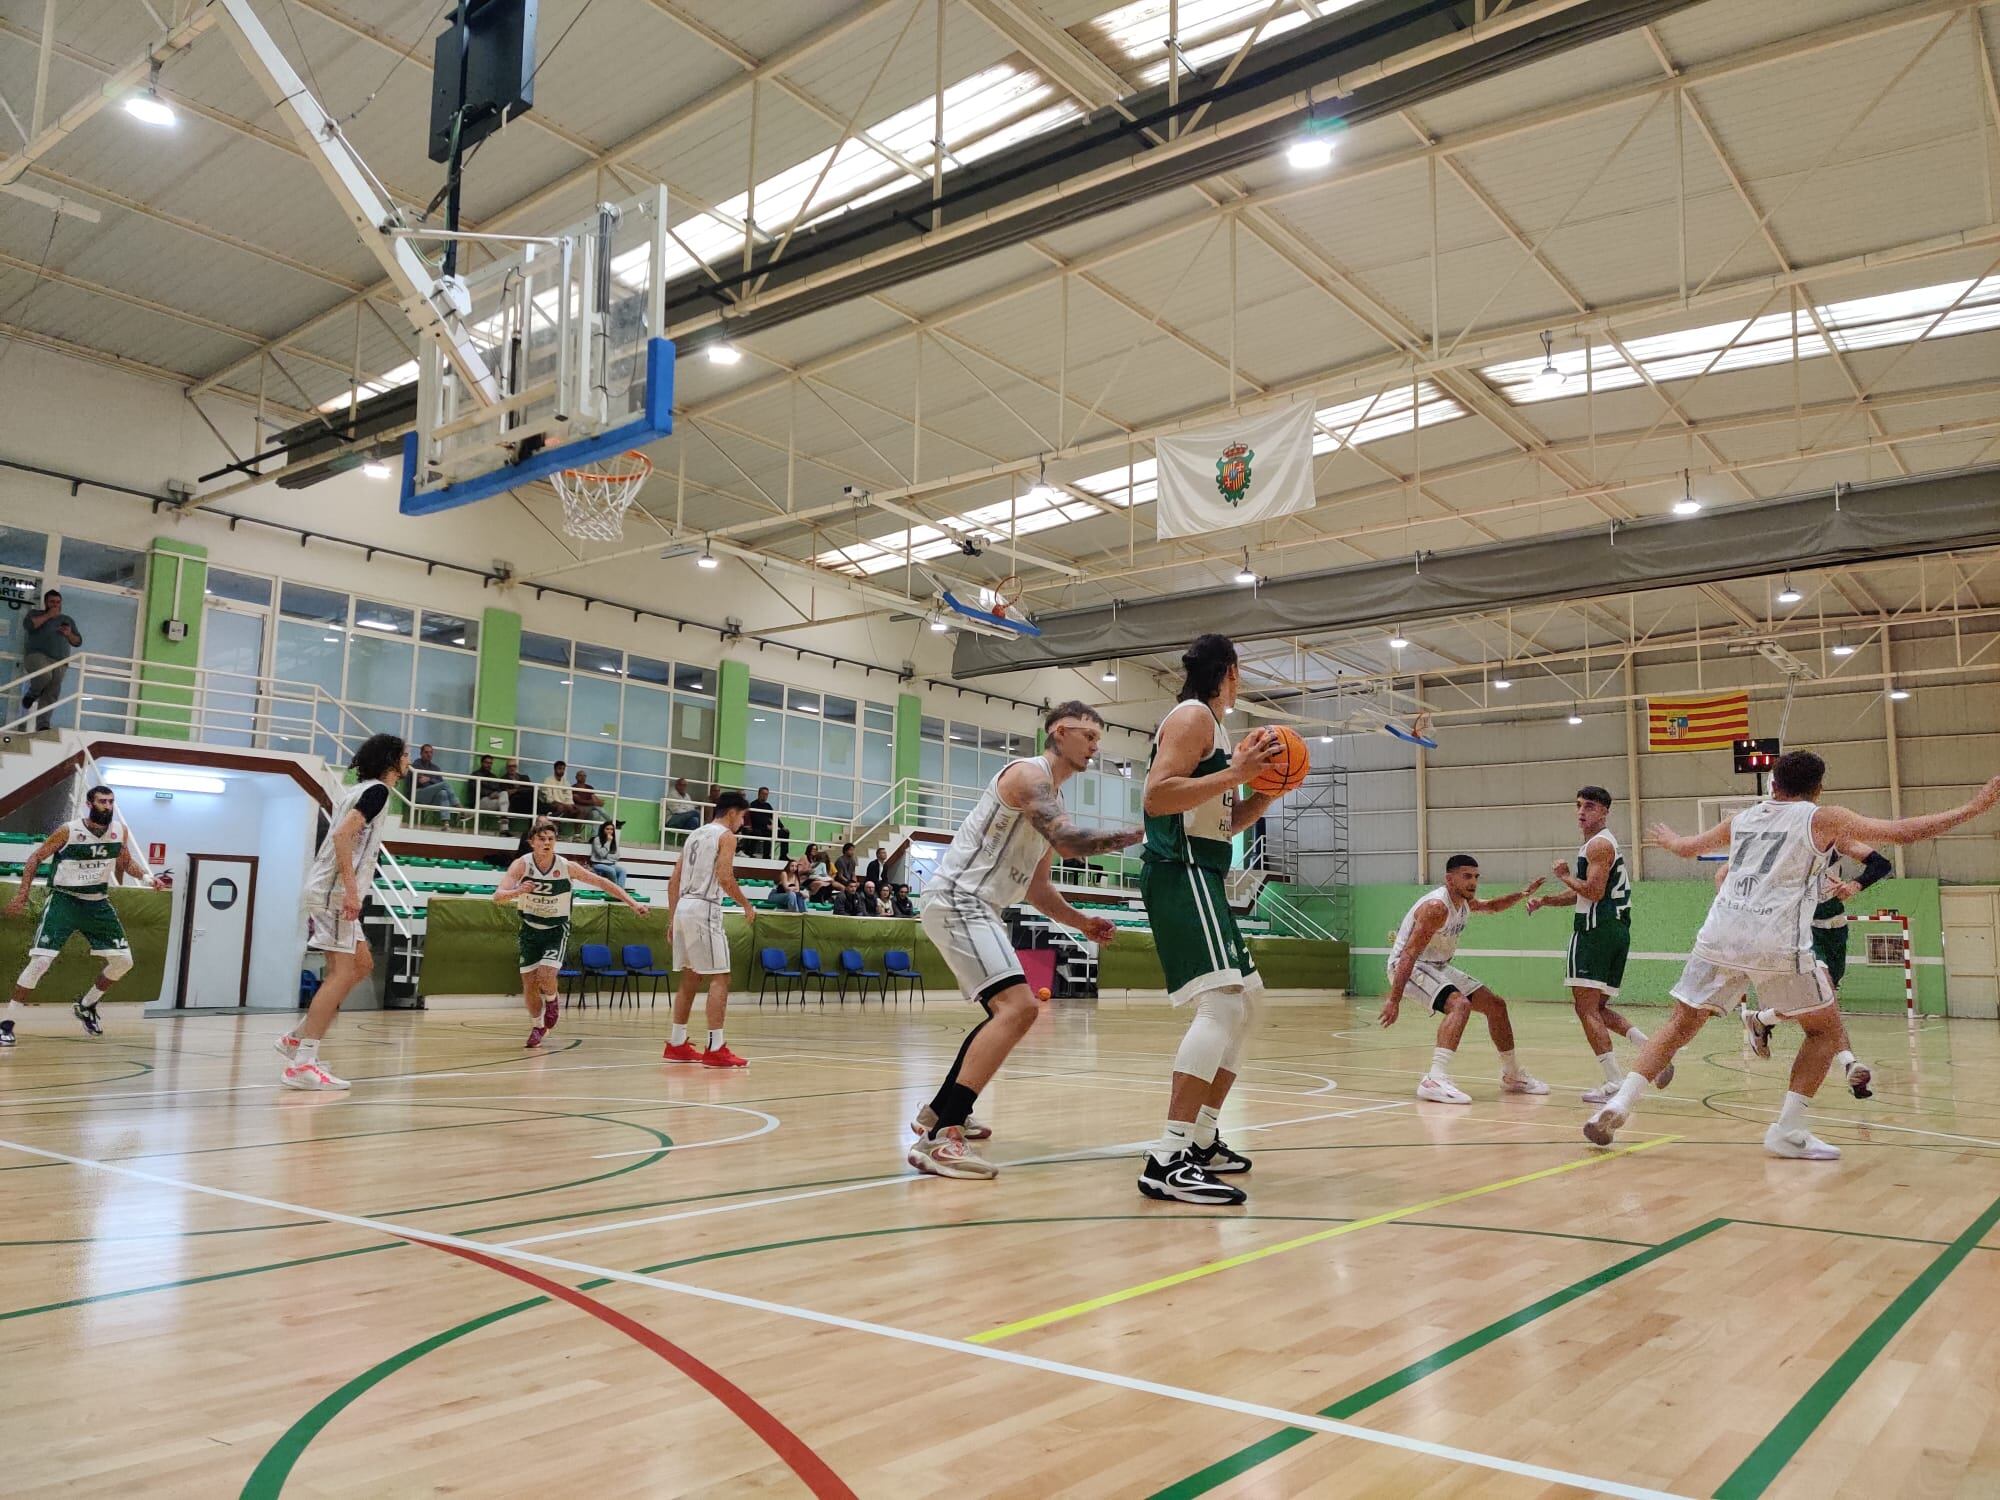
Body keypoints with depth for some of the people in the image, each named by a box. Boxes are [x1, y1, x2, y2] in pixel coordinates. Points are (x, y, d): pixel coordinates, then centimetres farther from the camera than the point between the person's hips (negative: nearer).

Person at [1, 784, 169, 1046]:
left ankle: (85, 1006, 25)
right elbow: (35, 859, -4)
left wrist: (147, 877, -3)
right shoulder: (69, 831, -15)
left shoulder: (119, 830, -2)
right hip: (63, 900, -5)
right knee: (40, 962, -14)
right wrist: (22, 896, -8)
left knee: (123, 961, 3)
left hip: (98, 903, 5)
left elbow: (126, 861, 15)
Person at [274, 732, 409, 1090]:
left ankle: (297, 1038, 17)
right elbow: (342, 834, -22)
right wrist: (351, 889, -24)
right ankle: (302, 1064, -13)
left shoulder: (360, 790, 19)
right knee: (342, 974, -11)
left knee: (363, 966, 16)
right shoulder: (377, 790, -10)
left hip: (332, 891, 10)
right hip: (335, 891, -10)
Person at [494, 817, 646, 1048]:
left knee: (546, 974, -21)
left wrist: (631, 903, -13)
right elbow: (498, 896, -28)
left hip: (557, 929, -1)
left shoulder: (567, 867, -17)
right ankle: (537, 1027, 29)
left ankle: (552, 1001, 15)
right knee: (529, 983, 3)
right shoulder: (522, 865, -18)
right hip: (530, 928, 1)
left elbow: (602, 883, -9)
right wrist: (517, 892, -50)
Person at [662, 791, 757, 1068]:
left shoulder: (694, 835, 20)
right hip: (704, 909, -9)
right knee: (720, 978, -7)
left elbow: (673, 882, 18)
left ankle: (677, 1044, 21)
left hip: (683, 907, 9)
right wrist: (746, 906, -3)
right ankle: (715, 1049, -12)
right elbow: (724, 878, -17)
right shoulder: (726, 835, -4)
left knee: (690, 978, 17)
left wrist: (673, 919, 20)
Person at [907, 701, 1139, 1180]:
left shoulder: (1051, 797, 20)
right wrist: (1143, 831, -24)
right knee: (1018, 1008, -23)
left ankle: (938, 1112, 33)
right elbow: (1068, 840, -27)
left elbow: (1036, 887, 25)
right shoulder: (1028, 773, -11)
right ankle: (941, 1136, -27)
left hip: (976, 907, 11)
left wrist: (1080, 921, 15)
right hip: (957, 900, -11)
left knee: (1009, 1013, 23)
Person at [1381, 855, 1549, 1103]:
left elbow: (1492, 906, 30)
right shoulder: (1437, 906, -26)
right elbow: (1409, 954, -30)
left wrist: (1523, 894, 13)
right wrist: (1394, 999, -34)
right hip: (1408, 966, -10)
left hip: (1438, 967, 10)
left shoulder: (1465, 902, 4)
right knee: (1460, 1005, -33)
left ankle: (1512, 1076, 30)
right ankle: (1435, 1080, -39)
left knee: (1496, 1005, 12)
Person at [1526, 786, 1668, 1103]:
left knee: (1586, 1008, -10)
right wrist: (1544, 900, 16)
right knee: (1597, 1008, 15)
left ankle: (1615, 1082, -15)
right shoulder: (1605, 843, 23)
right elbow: (1582, 893, 27)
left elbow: (1594, 891, -21)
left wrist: (1565, 876, -5)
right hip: (1617, 930, 10)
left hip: (1596, 930, -10)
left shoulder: (1599, 844, -9)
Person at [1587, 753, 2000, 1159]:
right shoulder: (1822, 819, 8)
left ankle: (1619, 1104, -3)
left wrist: (1667, 838, 58)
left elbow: (1686, 848, 36)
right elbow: (1903, 832, 5)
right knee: (1826, 1030, 15)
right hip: (1777, 943, -4)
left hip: (1719, 936, 4)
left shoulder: (1741, 819, 21)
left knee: (1680, 1026, 12)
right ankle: (1788, 1131, 6)